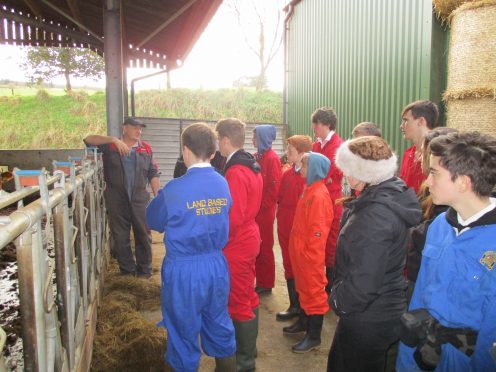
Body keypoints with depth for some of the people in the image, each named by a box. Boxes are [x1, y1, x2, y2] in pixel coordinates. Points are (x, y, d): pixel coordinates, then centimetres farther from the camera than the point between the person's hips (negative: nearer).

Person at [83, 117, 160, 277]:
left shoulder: (146, 148, 7)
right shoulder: (110, 146, 1)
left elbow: (153, 174, 7)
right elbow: (88, 139, -11)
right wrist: (114, 139, -21)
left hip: (140, 198, 1)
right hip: (116, 200, -1)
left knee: (143, 234, 7)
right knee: (120, 237, 9)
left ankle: (145, 271, 22)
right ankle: (127, 270, 25)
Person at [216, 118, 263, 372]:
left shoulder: (235, 172, -22)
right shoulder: (250, 166, 7)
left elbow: (233, 218, -24)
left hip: (236, 245, -9)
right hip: (249, 239, 10)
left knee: (238, 302, 4)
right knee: (248, 296, 20)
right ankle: (248, 346, 37)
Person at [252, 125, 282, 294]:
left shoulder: (272, 158, -12)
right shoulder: (256, 156, 10)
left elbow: (275, 186, -16)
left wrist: (262, 205, -13)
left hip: (265, 210, -7)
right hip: (255, 209, 7)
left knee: (265, 247, 4)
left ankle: (266, 284, 17)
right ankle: (260, 281, 25)